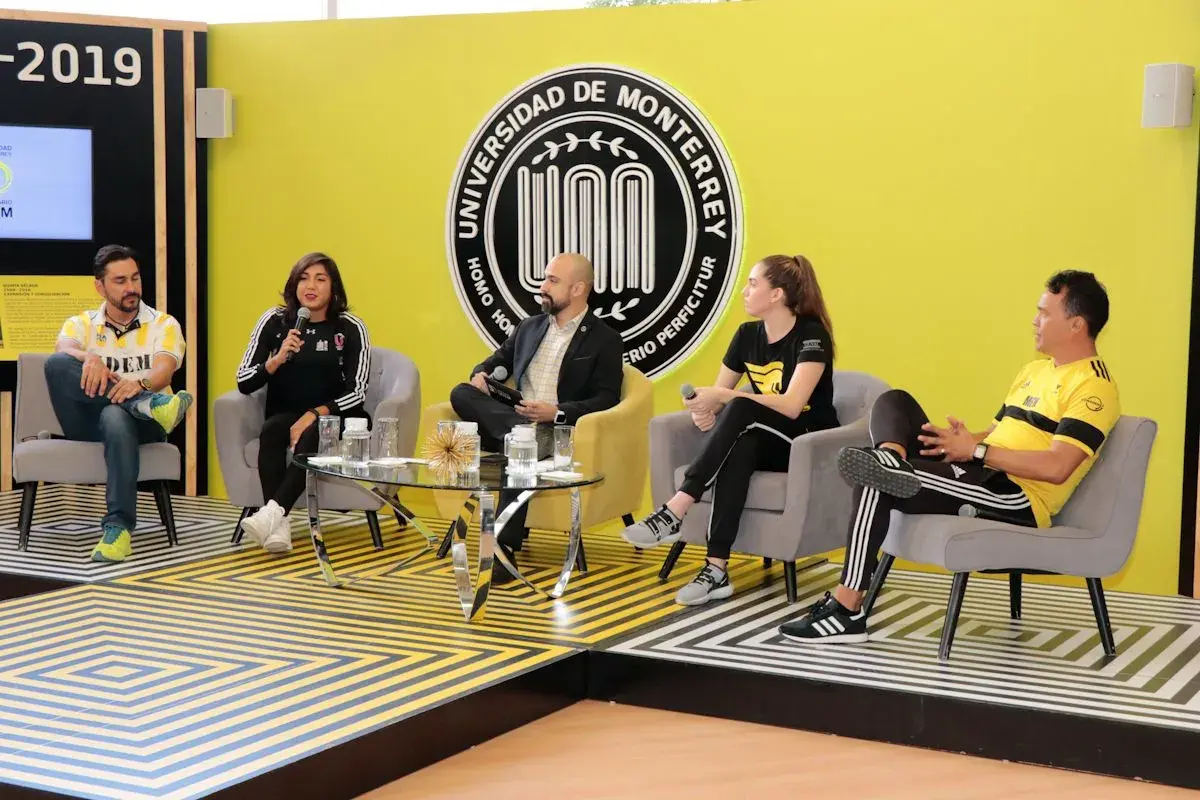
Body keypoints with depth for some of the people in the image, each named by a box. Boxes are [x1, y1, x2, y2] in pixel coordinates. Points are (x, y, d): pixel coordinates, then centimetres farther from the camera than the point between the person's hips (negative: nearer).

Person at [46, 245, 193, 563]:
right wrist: (89, 358, -36)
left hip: (138, 423, -2)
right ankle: (149, 405, -38)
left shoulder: (163, 324, 11)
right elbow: (62, 348, -11)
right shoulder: (81, 324, 14)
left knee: (116, 417, -41)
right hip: (87, 423, 2)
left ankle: (118, 528, -44)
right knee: (57, 365, -26)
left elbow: (164, 370, -10)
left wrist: (141, 383, -34)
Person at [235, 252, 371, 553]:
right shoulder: (274, 321, 2)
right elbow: (243, 383, -1)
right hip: (285, 416, 2)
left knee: (312, 435, -35)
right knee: (272, 429, -32)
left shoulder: (350, 328, -3)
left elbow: (357, 393, -9)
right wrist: (278, 359, -18)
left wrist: (314, 415, -23)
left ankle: (273, 511, -47)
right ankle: (278, 527, -43)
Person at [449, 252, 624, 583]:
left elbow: (607, 400, -4)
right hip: (517, 421, 5)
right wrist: (481, 374, 3)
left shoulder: (604, 339, 3)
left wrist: (557, 413, -19)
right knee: (462, 393, -21)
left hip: (559, 432, -5)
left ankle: (504, 547, -35)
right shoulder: (529, 327, 20)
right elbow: (498, 361, 29)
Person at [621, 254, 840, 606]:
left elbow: (791, 406, -26)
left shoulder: (811, 336, -14)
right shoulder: (748, 334, 6)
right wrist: (704, 410, -17)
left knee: (740, 408, -33)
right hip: (762, 443, 5)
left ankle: (674, 513, -36)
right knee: (738, 448, -34)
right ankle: (717, 569, -42)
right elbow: (718, 394, 8)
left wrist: (723, 396, -30)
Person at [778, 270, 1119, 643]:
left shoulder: (1093, 386, -9)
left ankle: (847, 612, -20)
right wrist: (962, 442, -2)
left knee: (876, 485, -23)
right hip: (980, 478, 9)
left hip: (1018, 501, -9)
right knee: (894, 401, 3)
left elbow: (1057, 467, -21)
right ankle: (892, 460, -31)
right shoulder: (1034, 370, 22)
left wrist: (976, 450, -17)